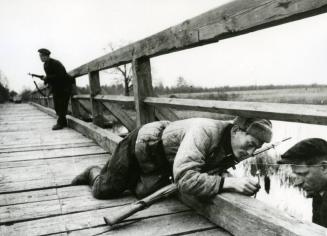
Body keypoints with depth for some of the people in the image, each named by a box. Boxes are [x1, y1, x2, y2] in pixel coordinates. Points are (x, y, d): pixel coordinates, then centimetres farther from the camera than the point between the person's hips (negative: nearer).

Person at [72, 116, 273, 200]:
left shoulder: (233, 149, -17)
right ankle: (94, 173, 43)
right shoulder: (205, 131, -42)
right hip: (142, 145, -6)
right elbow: (185, 178, -51)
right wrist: (228, 183, -53)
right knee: (104, 190, 8)